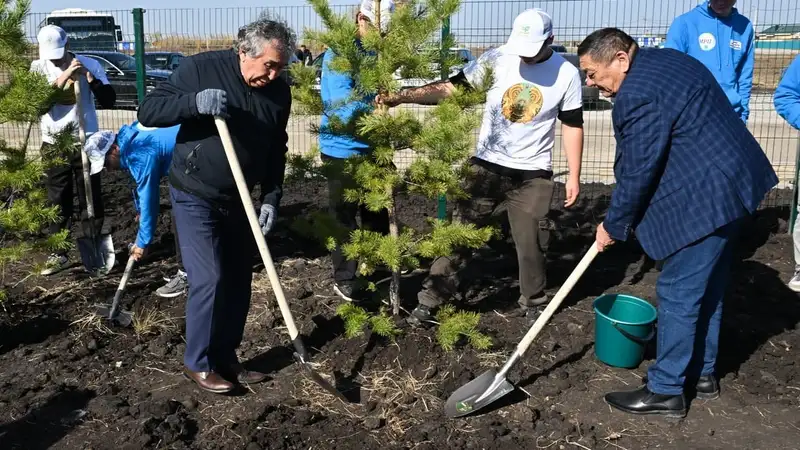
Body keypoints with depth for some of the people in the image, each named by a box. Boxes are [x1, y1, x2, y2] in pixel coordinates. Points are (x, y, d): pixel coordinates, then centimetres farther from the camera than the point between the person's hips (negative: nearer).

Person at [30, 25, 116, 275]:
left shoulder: (89, 65, -5)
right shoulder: (38, 68, -2)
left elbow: (109, 101, -9)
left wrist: (89, 77, -22)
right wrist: (63, 77, -25)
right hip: (53, 144, 2)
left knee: (91, 198, 5)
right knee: (57, 200, 9)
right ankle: (58, 254, 19)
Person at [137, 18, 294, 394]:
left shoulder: (279, 92, -1)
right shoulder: (200, 68, -15)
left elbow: (276, 152, 7)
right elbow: (147, 111, -15)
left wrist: (271, 198, -4)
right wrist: (194, 102, -32)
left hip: (238, 200, 6)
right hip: (195, 197, -5)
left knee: (238, 282, 8)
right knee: (209, 281, -9)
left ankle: (226, 359, 24)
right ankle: (198, 363, 10)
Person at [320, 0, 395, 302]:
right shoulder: (339, 54, -17)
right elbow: (345, 105, -29)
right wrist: (372, 107, -42)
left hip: (372, 147, 7)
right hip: (343, 149, -7)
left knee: (377, 213, 16)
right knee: (344, 217, 6)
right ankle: (344, 279, 20)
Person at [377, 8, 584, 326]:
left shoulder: (567, 74, -5)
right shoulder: (496, 60, -9)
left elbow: (572, 125, 4)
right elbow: (450, 88, -15)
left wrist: (574, 175, 3)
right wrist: (401, 96, -27)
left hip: (533, 174, 0)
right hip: (487, 166, 0)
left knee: (531, 244, 10)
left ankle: (534, 305, 32)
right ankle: (430, 301, 14)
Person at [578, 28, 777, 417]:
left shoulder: (638, 93, -20)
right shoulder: (663, 60, 13)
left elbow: (637, 172, -16)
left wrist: (614, 226, -3)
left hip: (706, 198, -11)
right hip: (729, 183, 11)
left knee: (678, 294, -1)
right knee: (707, 288, 19)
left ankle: (666, 391, 10)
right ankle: (702, 373, 33)